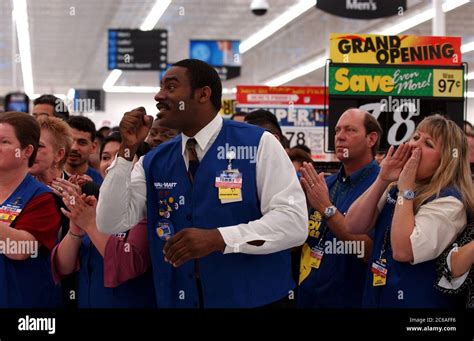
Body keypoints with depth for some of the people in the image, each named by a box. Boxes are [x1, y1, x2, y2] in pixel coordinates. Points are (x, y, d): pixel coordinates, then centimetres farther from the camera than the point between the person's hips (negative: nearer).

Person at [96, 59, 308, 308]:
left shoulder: (258, 144, -8)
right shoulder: (153, 162, 7)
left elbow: (294, 222, -15)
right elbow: (111, 223, 0)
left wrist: (217, 238, -24)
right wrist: (127, 149, -6)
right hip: (178, 300, 4)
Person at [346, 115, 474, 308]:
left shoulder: (449, 202, -17)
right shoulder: (394, 188, 7)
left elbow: (402, 251, -27)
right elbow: (353, 227, -2)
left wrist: (406, 189, -21)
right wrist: (382, 180, -10)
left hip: (418, 301, -7)